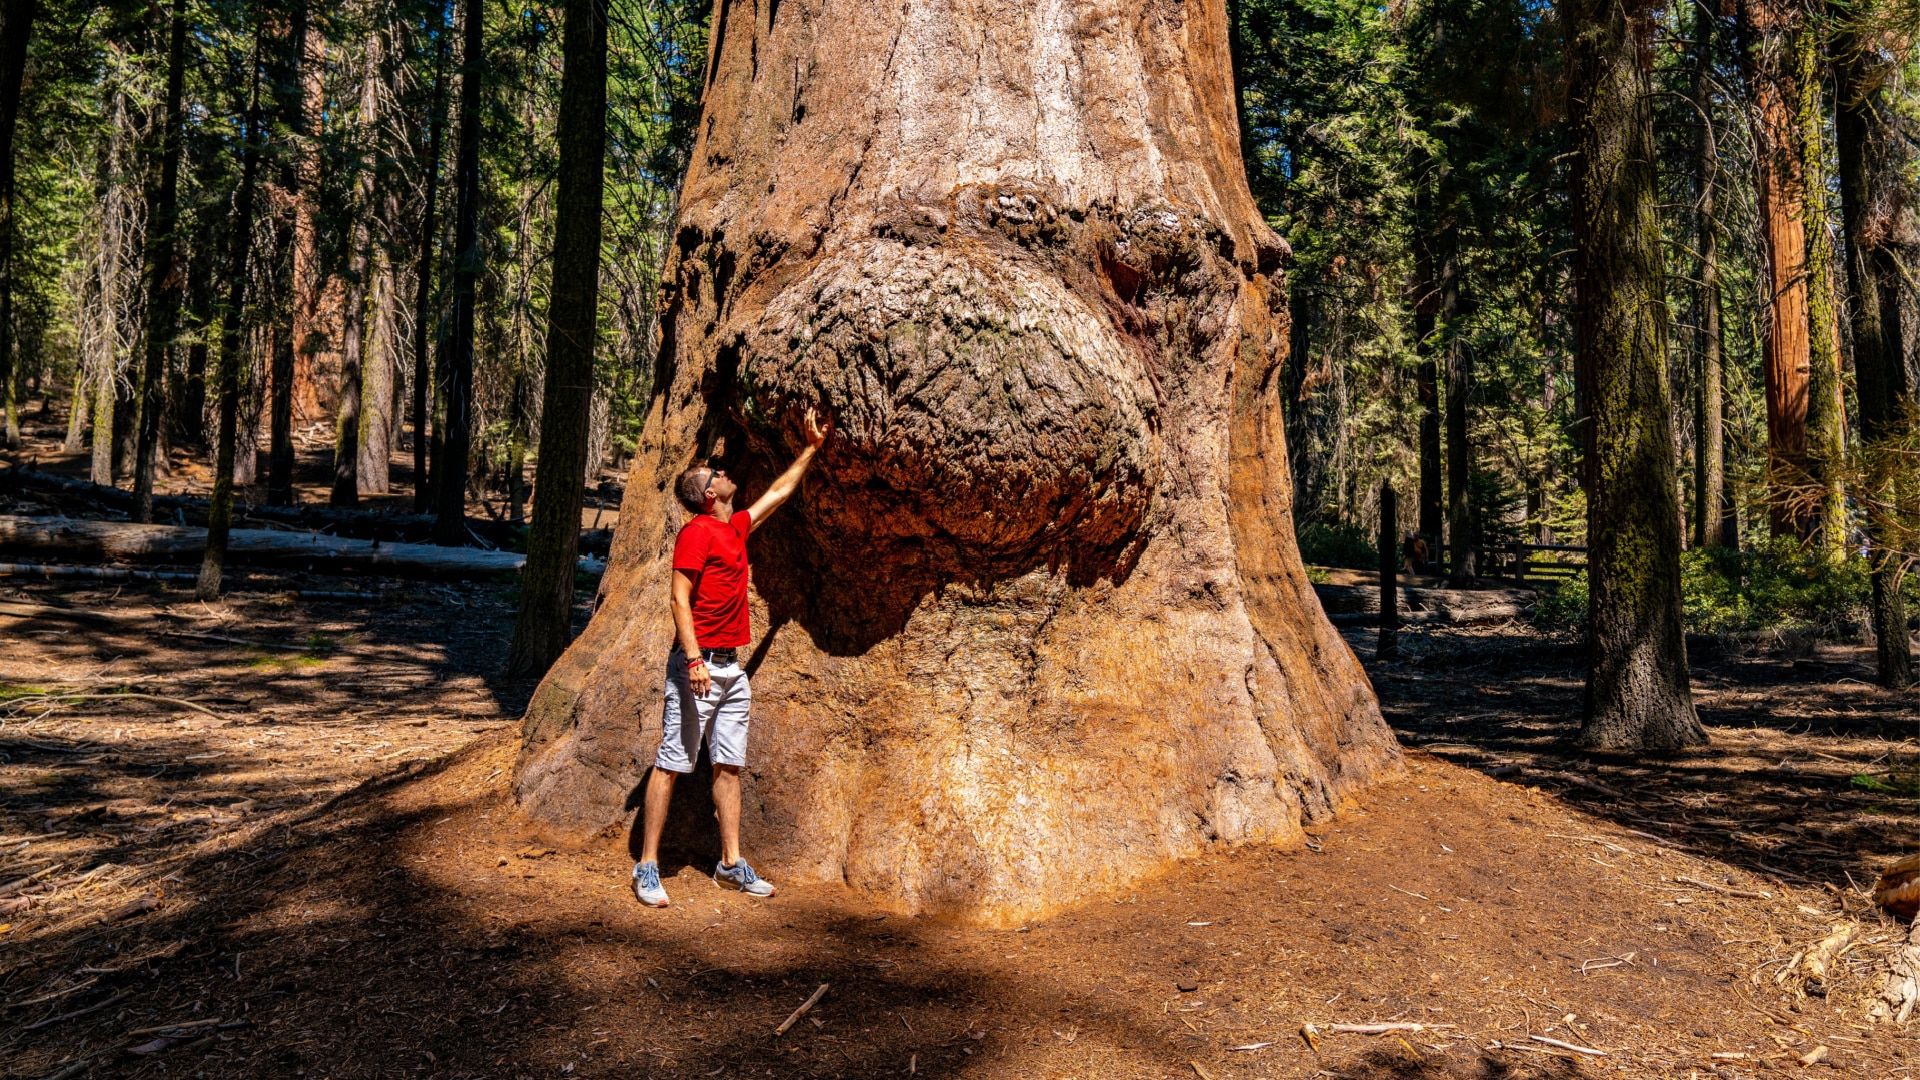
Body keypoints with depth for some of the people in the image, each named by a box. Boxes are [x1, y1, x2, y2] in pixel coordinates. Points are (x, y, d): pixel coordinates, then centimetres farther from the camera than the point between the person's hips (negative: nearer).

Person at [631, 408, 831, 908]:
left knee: (729, 765, 10)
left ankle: (732, 864, 17)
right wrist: (694, 660, -24)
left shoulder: (736, 527, 14)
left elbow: (777, 494, 30)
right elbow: (680, 599, -16)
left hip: (731, 667, 9)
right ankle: (647, 868, 3)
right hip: (698, 664, -9)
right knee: (671, 763, -3)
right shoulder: (698, 531, -11)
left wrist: (810, 449, 34)